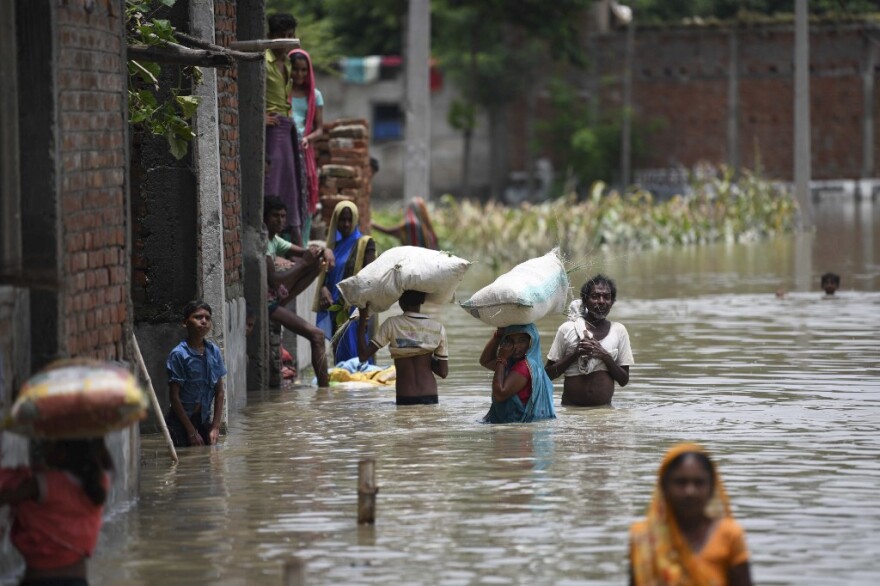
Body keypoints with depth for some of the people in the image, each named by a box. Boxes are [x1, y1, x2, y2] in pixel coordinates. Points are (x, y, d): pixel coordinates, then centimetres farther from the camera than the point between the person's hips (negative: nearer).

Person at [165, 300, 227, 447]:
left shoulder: (214, 352, 2)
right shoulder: (178, 355, -13)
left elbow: (219, 392, 7)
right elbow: (174, 396, -12)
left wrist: (215, 427, -1)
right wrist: (192, 432, -12)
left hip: (204, 420, 5)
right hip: (181, 422, -5)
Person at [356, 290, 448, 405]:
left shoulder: (392, 324, -4)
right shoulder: (438, 328, 2)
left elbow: (363, 356, -6)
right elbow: (443, 372, 3)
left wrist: (362, 319, 1)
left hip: (404, 400, -2)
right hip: (430, 398, 2)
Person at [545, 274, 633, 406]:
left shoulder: (619, 331, 7)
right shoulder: (567, 329, 2)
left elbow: (624, 380, 7)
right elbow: (548, 374, 4)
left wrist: (605, 356, -8)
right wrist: (575, 355, -10)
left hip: (603, 409, 1)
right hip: (571, 409, -1)